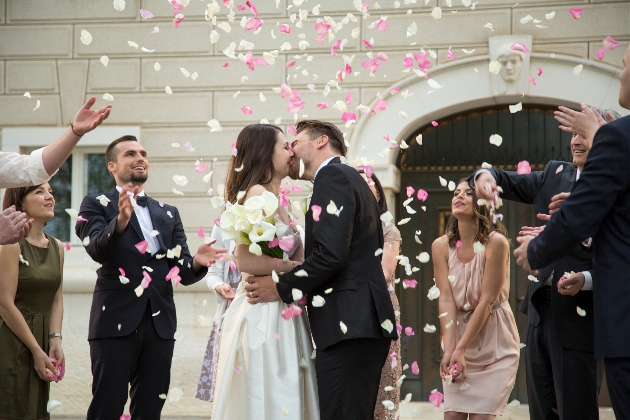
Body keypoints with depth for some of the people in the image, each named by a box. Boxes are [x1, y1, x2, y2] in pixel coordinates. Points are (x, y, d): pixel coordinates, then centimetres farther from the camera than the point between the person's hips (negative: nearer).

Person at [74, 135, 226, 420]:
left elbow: (182, 272, 10)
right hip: (116, 322, -4)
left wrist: (197, 262, -14)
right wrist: (121, 220, -35)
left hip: (160, 323, 5)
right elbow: (97, 249, -16)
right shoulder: (96, 205, 3)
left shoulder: (168, 213, 17)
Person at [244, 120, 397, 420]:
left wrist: (281, 288, -8)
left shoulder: (333, 176, -6)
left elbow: (330, 254, -18)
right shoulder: (353, 179, 23)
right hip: (364, 324, 10)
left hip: (347, 326, -10)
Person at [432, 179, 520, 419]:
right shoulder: (441, 246, -2)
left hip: (493, 343, -3)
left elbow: (487, 300, -17)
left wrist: (461, 350, -18)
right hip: (458, 336, 3)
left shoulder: (496, 242, -15)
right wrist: (449, 349, -18)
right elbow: (446, 299, -8)